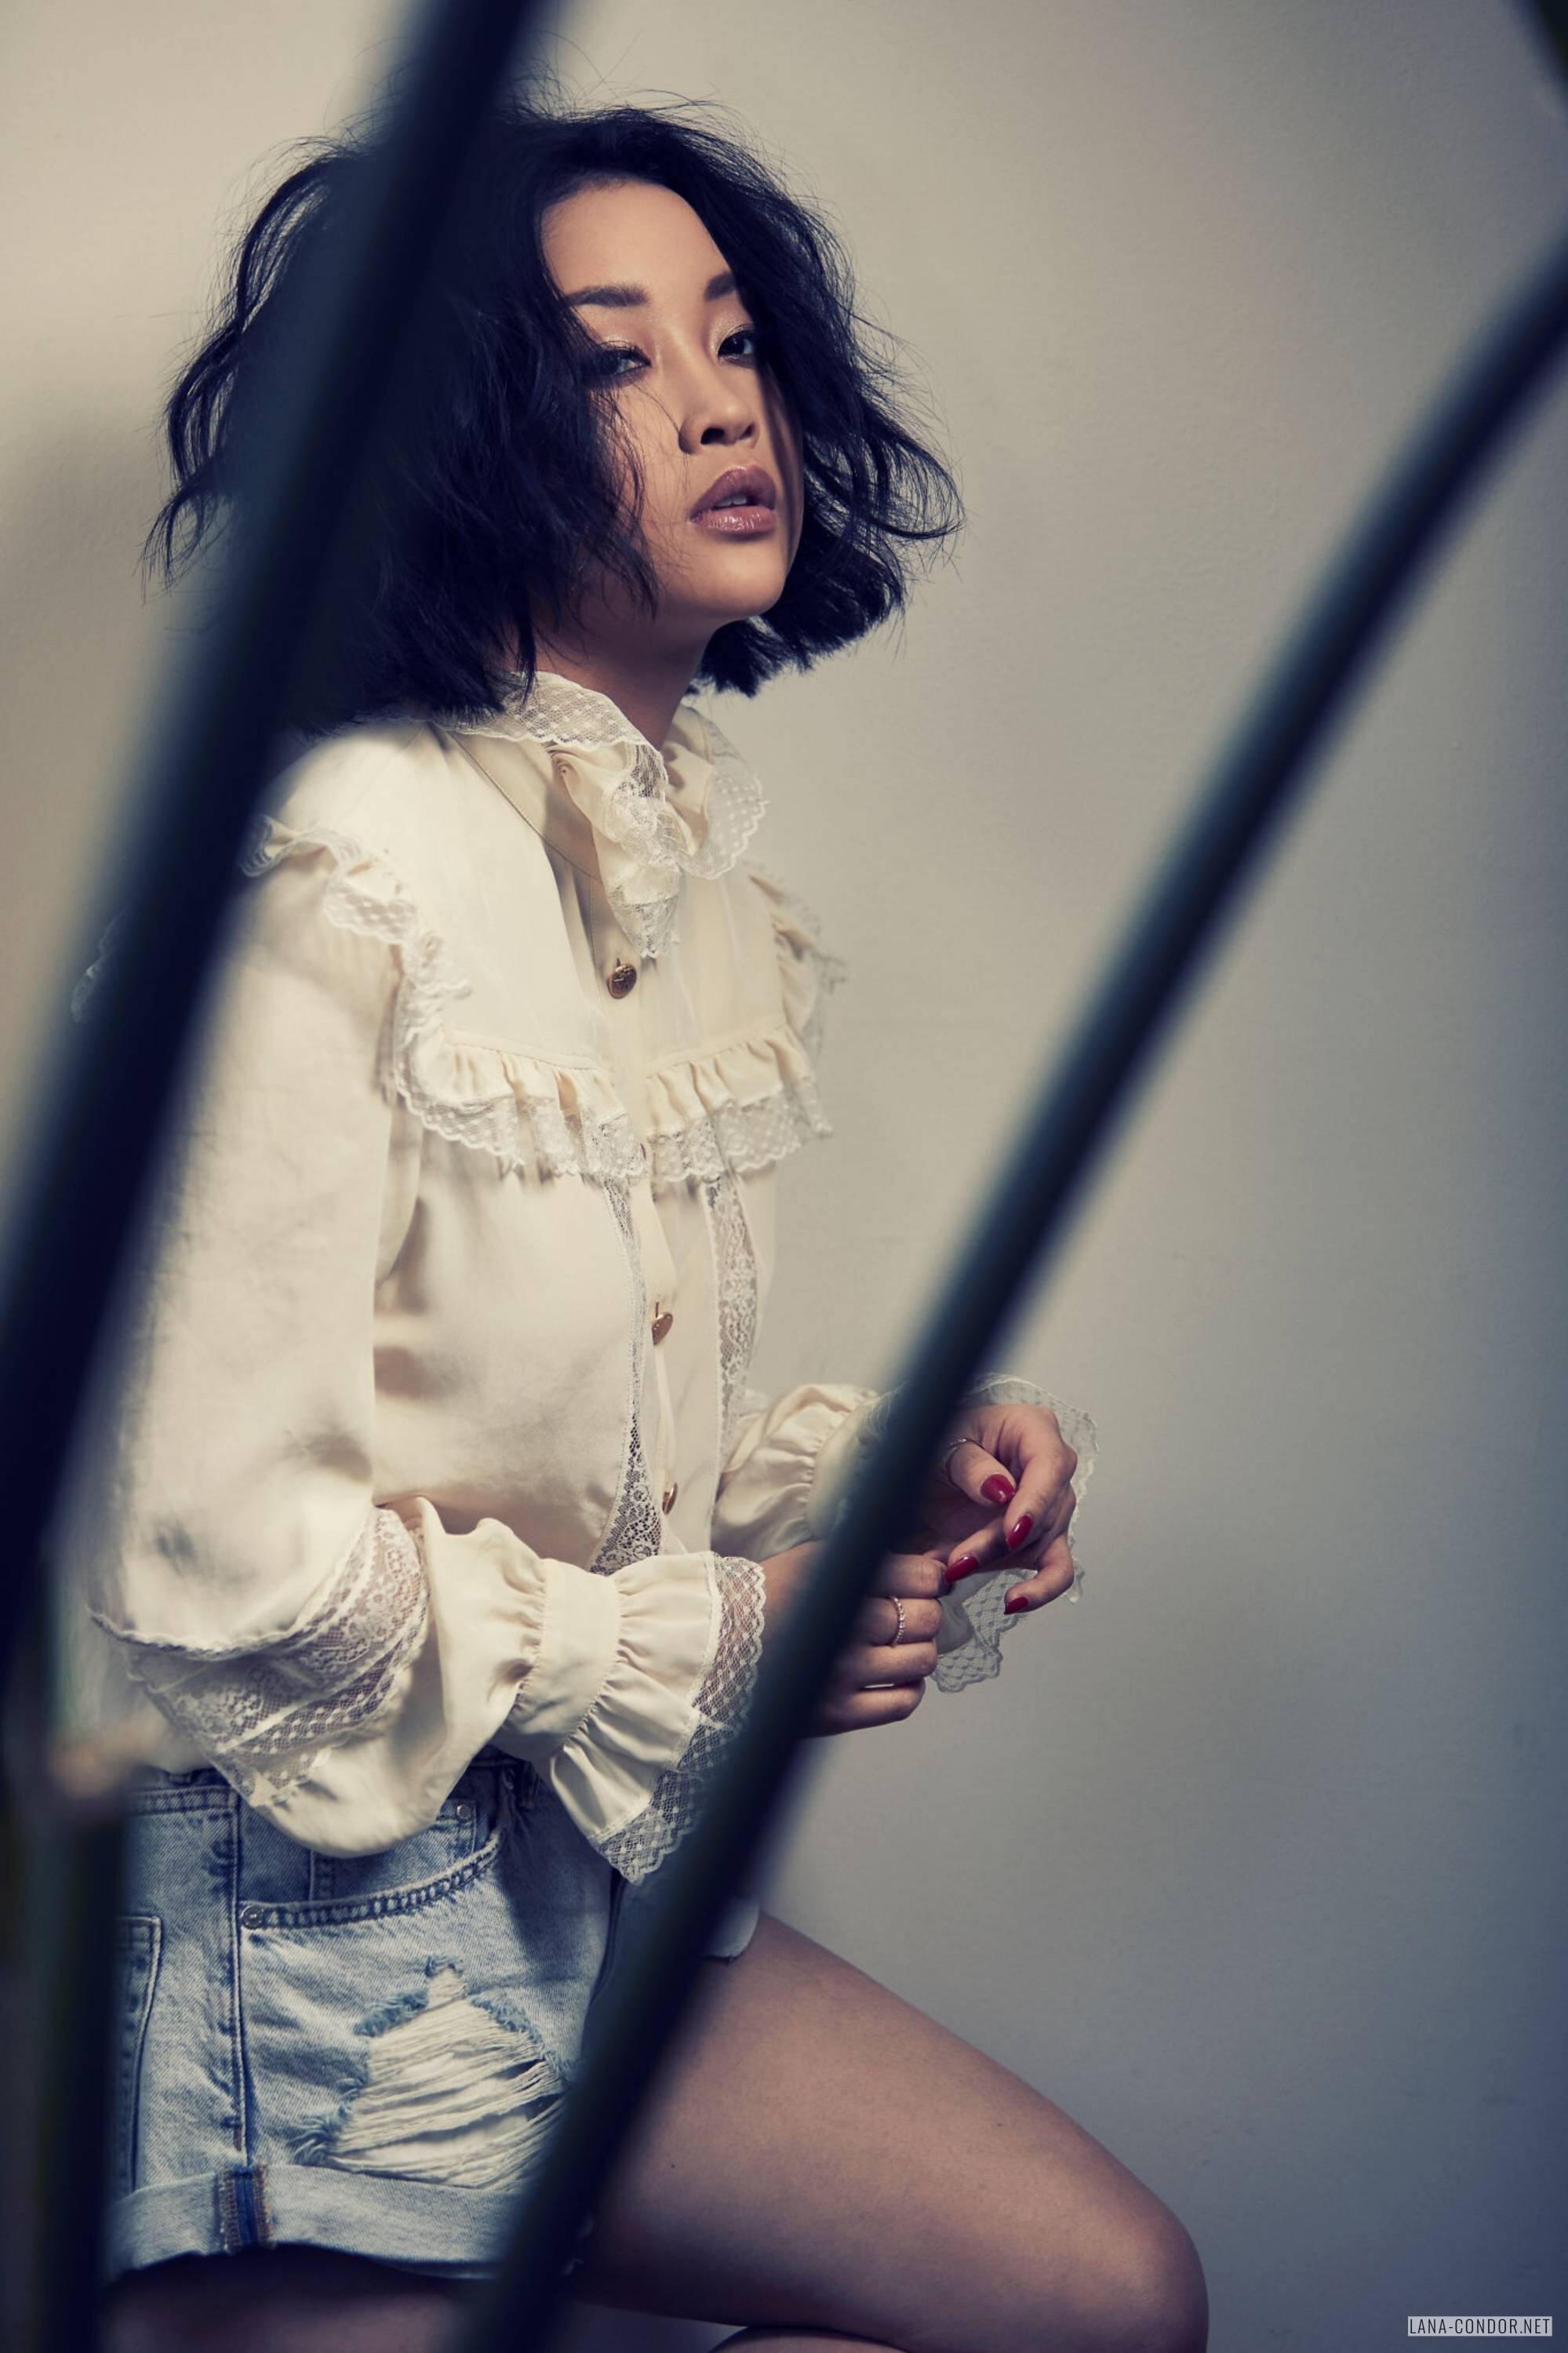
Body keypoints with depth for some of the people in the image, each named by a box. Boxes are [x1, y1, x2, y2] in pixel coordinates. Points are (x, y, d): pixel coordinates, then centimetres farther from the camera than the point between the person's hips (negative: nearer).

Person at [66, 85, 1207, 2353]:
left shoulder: (701, 867, 5)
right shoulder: (327, 886, -22)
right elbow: (216, 1569, -23)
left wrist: (893, 1463, -4)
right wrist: (706, 1648, -14)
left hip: (597, 1880, 8)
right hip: (309, 1907, -7)